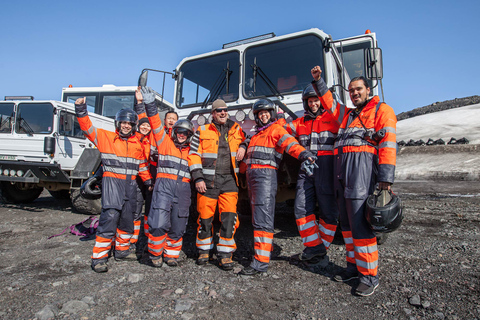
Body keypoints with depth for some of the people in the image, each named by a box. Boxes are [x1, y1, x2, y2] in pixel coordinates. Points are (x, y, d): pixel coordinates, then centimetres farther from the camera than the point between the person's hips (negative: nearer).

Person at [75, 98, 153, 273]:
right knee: (110, 216, -15)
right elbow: (87, 128, -2)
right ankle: (99, 257, -6)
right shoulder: (105, 137, 5)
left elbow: (142, 165, 20)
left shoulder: (137, 144, 14)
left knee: (127, 219, 11)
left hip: (130, 184, 5)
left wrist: (148, 181, 19)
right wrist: (81, 110, -13)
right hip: (112, 181, -5)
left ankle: (122, 250, 29)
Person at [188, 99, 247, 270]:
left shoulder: (236, 129, 13)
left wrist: (243, 147, 6)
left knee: (229, 216, -7)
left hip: (229, 180, 1)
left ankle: (225, 253, 6)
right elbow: (194, 155, 3)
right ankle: (204, 250, 24)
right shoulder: (202, 131, 6)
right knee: (205, 216, 4)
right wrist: (198, 178, -6)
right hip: (208, 180, -1)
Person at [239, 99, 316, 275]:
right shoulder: (257, 134, 26)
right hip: (252, 175, 9)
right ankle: (266, 247, 27)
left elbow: (289, 142, -20)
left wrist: (302, 153, -37)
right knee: (257, 215, 14)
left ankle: (261, 261, -12)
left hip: (266, 175, -9)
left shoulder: (276, 129, 0)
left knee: (262, 218, -13)